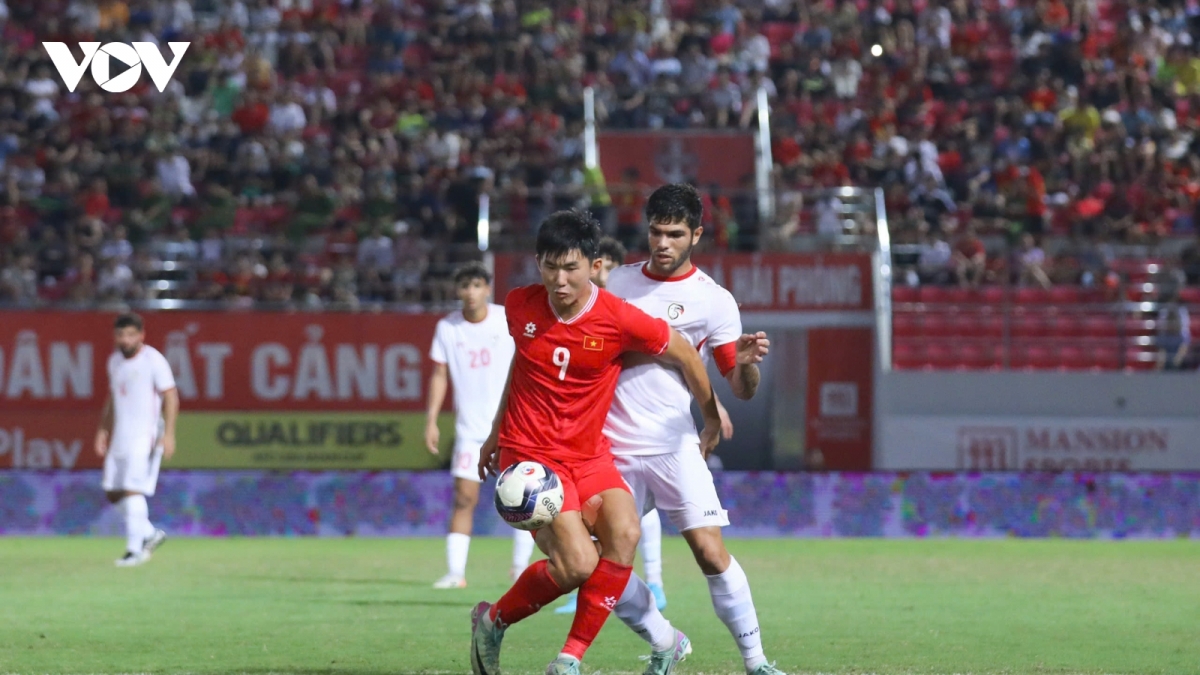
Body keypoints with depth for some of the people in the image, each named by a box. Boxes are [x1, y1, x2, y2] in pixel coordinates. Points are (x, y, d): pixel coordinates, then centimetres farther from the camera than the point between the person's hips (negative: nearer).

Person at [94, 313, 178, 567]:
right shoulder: (114, 361, 12)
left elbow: (171, 396, -11)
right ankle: (150, 534, 22)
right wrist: (103, 429, 17)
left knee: (133, 491, -14)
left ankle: (135, 550, -8)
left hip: (145, 436, -8)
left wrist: (168, 434, -19)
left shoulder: (153, 360, -10)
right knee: (113, 493, 7)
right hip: (120, 436, 8)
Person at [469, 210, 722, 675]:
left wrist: (712, 417, 18)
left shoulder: (620, 320, -11)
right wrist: (497, 433, 28)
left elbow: (685, 355, 5)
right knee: (578, 563, -21)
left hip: (589, 455, 2)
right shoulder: (520, 307, -4)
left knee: (624, 534, -26)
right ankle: (493, 620, 7)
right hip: (529, 454, -2)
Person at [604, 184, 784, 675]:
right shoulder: (619, 281, 9)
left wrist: (747, 364, -23)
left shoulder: (714, 301, -1)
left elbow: (741, 390, -2)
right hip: (611, 448, 3)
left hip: (673, 445, -3)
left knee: (710, 552, -14)